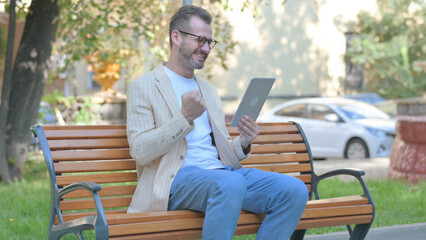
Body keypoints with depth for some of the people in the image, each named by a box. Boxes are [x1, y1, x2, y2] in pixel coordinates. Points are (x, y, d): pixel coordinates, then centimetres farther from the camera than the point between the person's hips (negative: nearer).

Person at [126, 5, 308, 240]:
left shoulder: (209, 91, 27)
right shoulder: (142, 87, 5)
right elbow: (139, 151, -7)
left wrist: (243, 144, 3)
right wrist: (185, 118, -17)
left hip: (220, 171, 7)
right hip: (176, 177, -7)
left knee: (294, 190, -18)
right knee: (231, 183, -39)